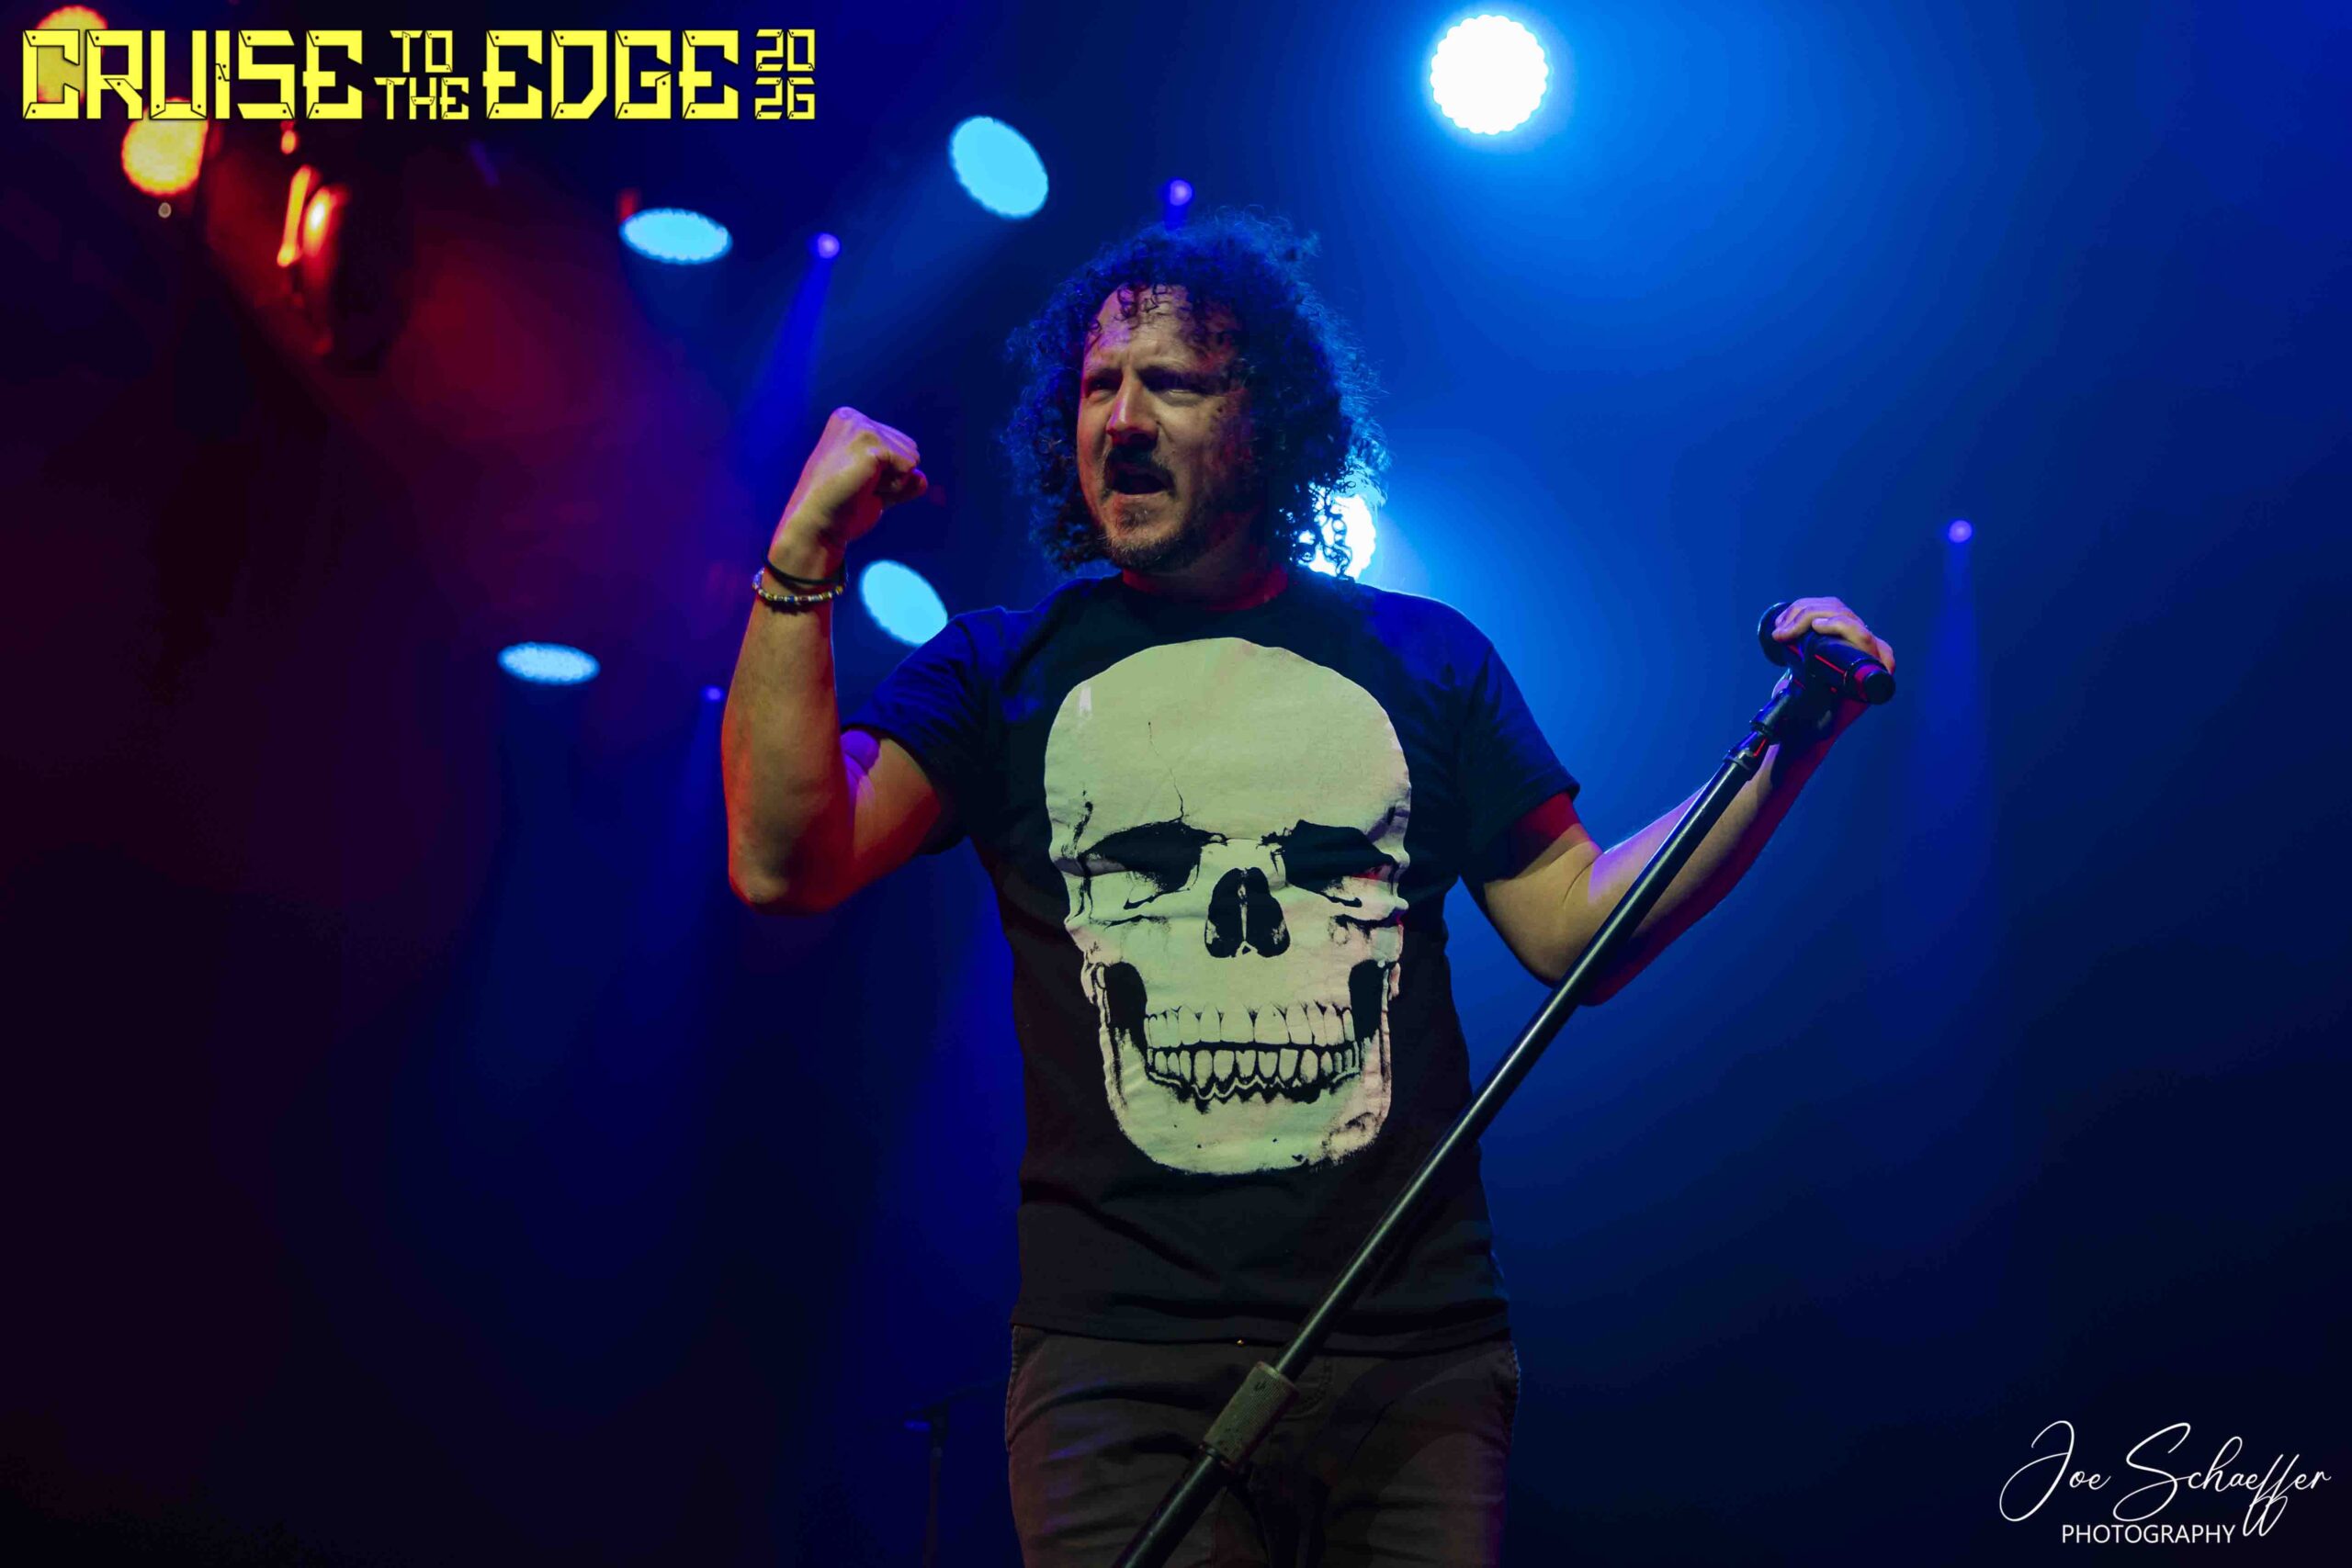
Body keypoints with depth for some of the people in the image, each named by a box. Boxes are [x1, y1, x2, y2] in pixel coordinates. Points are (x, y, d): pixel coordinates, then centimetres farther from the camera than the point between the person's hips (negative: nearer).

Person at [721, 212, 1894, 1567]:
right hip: (1120, 1354, -1)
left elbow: (1573, 926, 9)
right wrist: (803, 562, -13)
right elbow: (785, 865, -6)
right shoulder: (1003, 672, 7)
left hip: (1417, 1347, 2)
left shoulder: (1422, 659, 11)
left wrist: (1790, 750, 0)